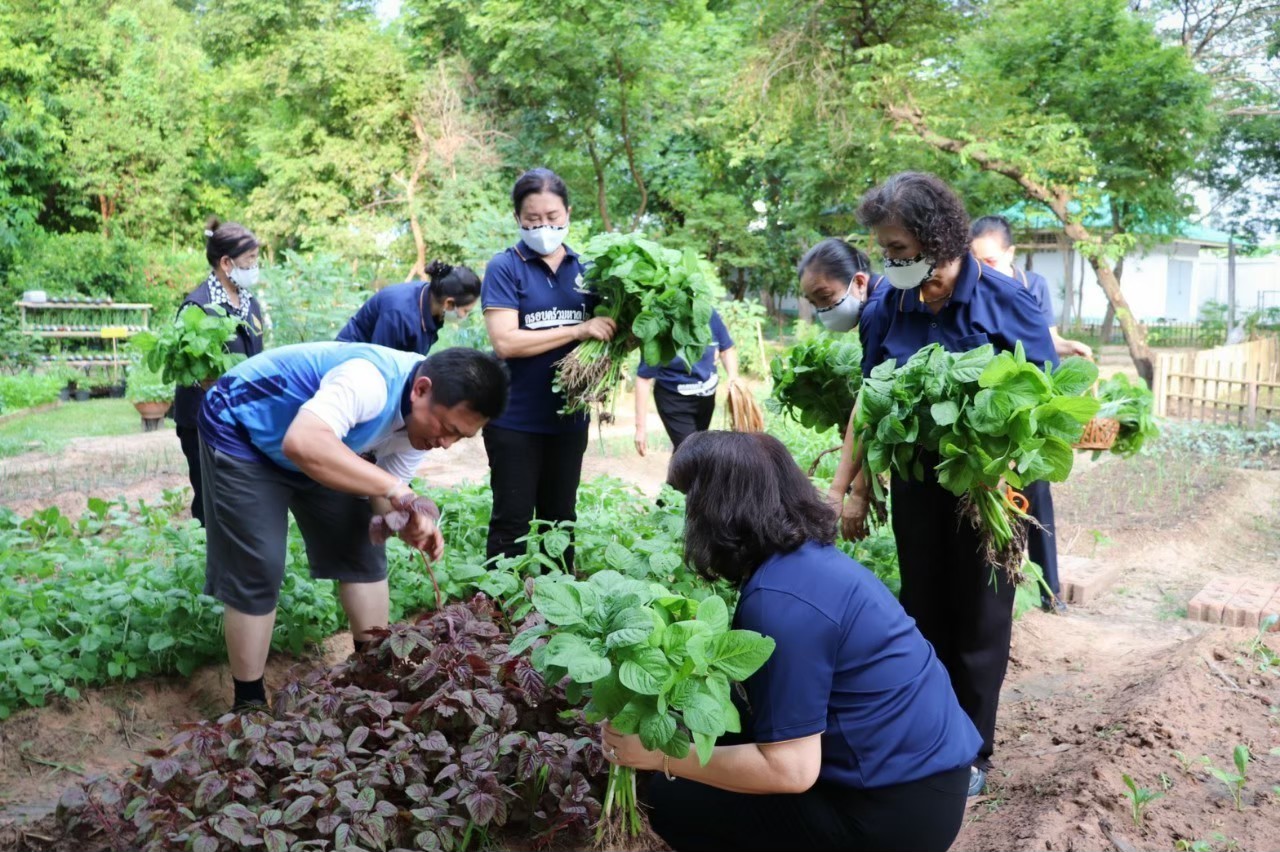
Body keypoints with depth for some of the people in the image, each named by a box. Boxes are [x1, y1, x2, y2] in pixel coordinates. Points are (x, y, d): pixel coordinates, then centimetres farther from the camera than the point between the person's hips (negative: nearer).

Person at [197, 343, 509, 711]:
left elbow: (379, 490, -7)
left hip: (313, 451, 8)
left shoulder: (426, 420, -13)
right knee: (257, 571, -10)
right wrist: (395, 490, -51)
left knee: (361, 550, 5)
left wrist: (411, 520, -29)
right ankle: (249, 703, 6)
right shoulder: (371, 381, -39)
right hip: (240, 429, -8)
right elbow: (302, 445, -53)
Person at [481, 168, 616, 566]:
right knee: (512, 521, 3)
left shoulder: (584, 268, 7)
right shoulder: (504, 268, -7)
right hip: (516, 420, -4)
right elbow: (505, 342, -18)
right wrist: (578, 330, -22)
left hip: (569, 417, 4)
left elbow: (604, 330, 13)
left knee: (561, 518, 15)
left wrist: (623, 333, -11)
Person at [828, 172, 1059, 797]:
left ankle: (971, 753, 27)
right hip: (915, 483, 3)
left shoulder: (1002, 300, -15)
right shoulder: (887, 307, -6)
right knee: (922, 610, 14)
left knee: (979, 618, 10)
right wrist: (845, 488, -1)